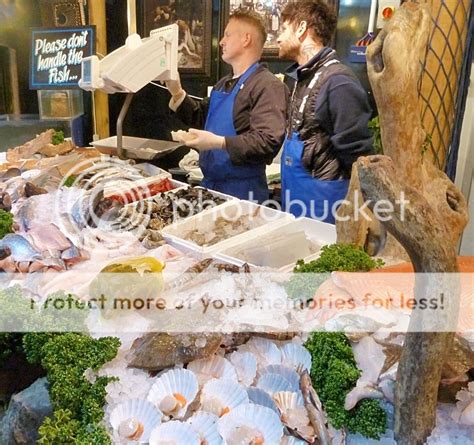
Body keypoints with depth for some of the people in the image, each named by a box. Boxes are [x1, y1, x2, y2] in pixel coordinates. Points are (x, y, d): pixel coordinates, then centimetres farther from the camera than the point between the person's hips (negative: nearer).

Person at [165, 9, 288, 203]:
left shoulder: (268, 85, -15)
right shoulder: (224, 84, 14)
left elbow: (269, 141, -26)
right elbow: (200, 117, 27)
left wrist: (219, 142, -28)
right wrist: (177, 93, 12)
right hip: (210, 184, 8)